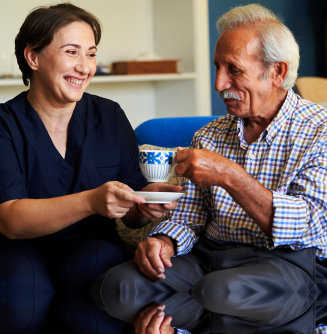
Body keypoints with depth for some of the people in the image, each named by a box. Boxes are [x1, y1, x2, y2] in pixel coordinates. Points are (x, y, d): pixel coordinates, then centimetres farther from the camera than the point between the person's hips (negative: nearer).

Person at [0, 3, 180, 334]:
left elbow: (130, 216, 5)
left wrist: (145, 205, -20)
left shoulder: (109, 117, 6)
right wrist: (91, 201, -33)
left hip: (92, 247, 2)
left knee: (100, 266, -32)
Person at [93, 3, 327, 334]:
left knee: (222, 292, -39)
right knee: (116, 285, -21)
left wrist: (230, 176, -23)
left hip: (291, 261, -5)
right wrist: (163, 242, -11)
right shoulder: (209, 136, 16)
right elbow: (188, 218, 13)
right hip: (211, 256, 6)